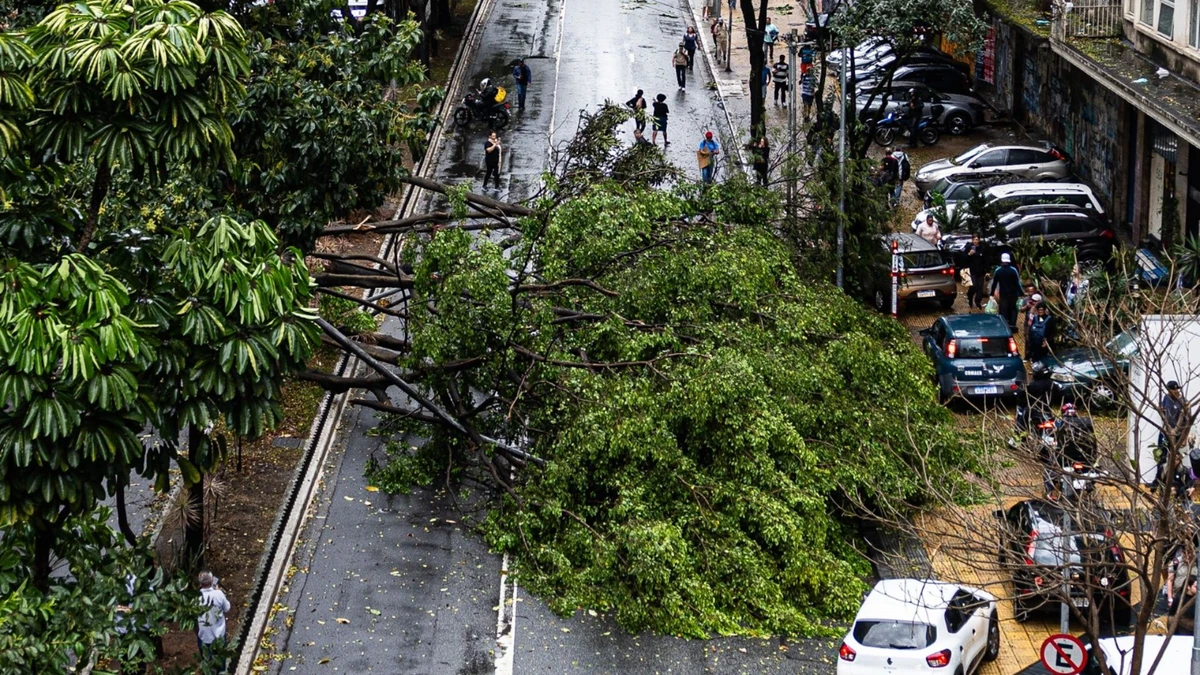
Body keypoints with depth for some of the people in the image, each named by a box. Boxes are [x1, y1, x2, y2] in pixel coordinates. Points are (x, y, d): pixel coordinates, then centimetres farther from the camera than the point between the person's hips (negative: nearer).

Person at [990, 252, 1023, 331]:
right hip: (1013, 293, 0)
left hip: (1003, 294, 0)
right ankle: (1012, 325, 7)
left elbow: (994, 283, 0)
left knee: (1003, 310, 7)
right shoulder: (1013, 270, -10)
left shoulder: (998, 271, -7)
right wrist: (1020, 293, 3)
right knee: (1013, 309, 15)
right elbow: (1018, 282, -6)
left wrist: (991, 293, 11)